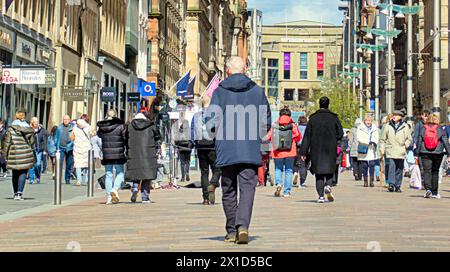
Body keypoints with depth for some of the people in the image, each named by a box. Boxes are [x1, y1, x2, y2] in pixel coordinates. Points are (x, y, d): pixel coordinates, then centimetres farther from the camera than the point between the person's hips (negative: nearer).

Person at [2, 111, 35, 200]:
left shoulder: (11, 128, -3)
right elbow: (32, 142, 5)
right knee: (23, 173, 1)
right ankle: (20, 193, -14)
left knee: (15, 174, 13)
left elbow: (7, 142, -2)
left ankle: (16, 193, 19)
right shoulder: (29, 129, 2)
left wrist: (5, 153, 4)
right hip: (26, 153, 0)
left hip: (14, 153, 0)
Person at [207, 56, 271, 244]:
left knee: (229, 191, 11)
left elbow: (212, 123, -3)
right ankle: (243, 225, -21)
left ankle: (232, 231, 17)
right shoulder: (257, 91, 4)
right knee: (247, 188, -1)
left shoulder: (219, 91, 0)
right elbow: (266, 123, 6)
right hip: (251, 151, 0)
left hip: (226, 151, 0)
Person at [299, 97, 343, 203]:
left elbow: (307, 136, -1)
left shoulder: (313, 118, 0)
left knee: (319, 172, 4)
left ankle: (321, 195, -3)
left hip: (316, 149, 0)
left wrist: (303, 151, 0)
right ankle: (328, 186, -13)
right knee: (330, 170, 14)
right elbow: (340, 133, 0)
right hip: (330, 149, 0)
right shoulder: (334, 117, 0)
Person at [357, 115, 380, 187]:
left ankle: (371, 181, -1)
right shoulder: (360, 128, 3)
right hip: (363, 150, -1)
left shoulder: (375, 129, 13)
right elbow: (359, 138, -7)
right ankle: (365, 181, 9)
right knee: (364, 166, 1)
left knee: (372, 165, -6)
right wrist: (368, 142, -17)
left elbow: (377, 137, 11)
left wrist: (375, 142, -12)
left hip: (372, 150, 1)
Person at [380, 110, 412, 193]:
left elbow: (409, 138, 14)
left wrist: (406, 144, -4)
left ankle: (398, 186, 14)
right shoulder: (388, 126, 8)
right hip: (390, 151, -1)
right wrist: (382, 149, 7)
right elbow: (383, 139, 14)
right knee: (391, 167, -14)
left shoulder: (405, 127, 6)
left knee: (399, 170, 6)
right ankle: (391, 184, -17)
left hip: (401, 152, 1)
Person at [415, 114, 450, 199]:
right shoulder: (440, 130, 1)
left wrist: (416, 153, 8)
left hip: (425, 154, 0)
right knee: (435, 172, 10)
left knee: (427, 171, 0)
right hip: (437, 154, 0)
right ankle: (434, 192, 12)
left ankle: (428, 189, -23)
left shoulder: (422, 129, 3)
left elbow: (418, 142, 4)